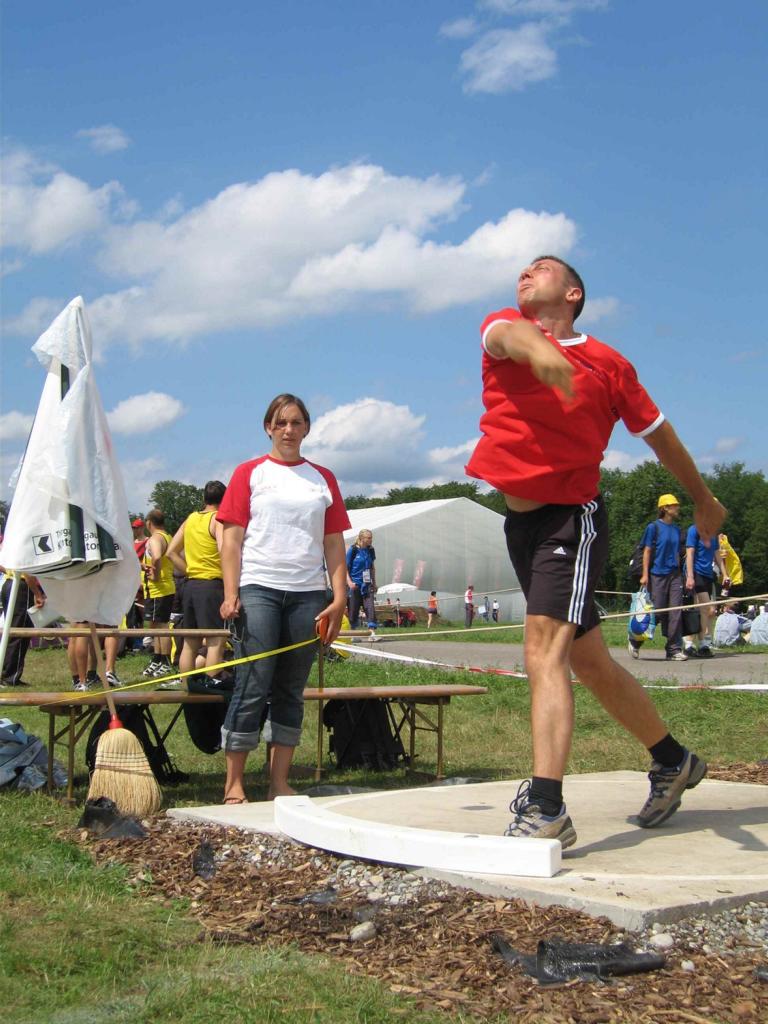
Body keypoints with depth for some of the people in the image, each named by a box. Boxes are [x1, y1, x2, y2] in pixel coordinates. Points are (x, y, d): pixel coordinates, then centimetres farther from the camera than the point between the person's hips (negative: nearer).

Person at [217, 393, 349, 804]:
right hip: (259, 589, -3)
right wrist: (231, 594, -9)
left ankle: (279, 782, 12)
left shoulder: (323, 478, 15)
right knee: (253, 687, -8)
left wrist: (340, 598, 3)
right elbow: (231, 539, 2)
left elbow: (334, 543, 12)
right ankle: (234, 783, 0)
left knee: (291, 689, 6)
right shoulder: (249, 473, 8)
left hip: (308, 593, 3)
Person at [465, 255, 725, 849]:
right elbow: (510, 335, -21)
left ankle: (546, 811, -22)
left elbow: (659, 434, 11)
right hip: (520, 521, 5)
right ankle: (673, 761, 34)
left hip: (573, 518, -5)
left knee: (545, 653, -21)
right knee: (590, 664, 15)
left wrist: (704, 501, 22)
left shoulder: (609, 364, -3)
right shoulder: (501, 329, 6)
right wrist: (538, 350, -45)